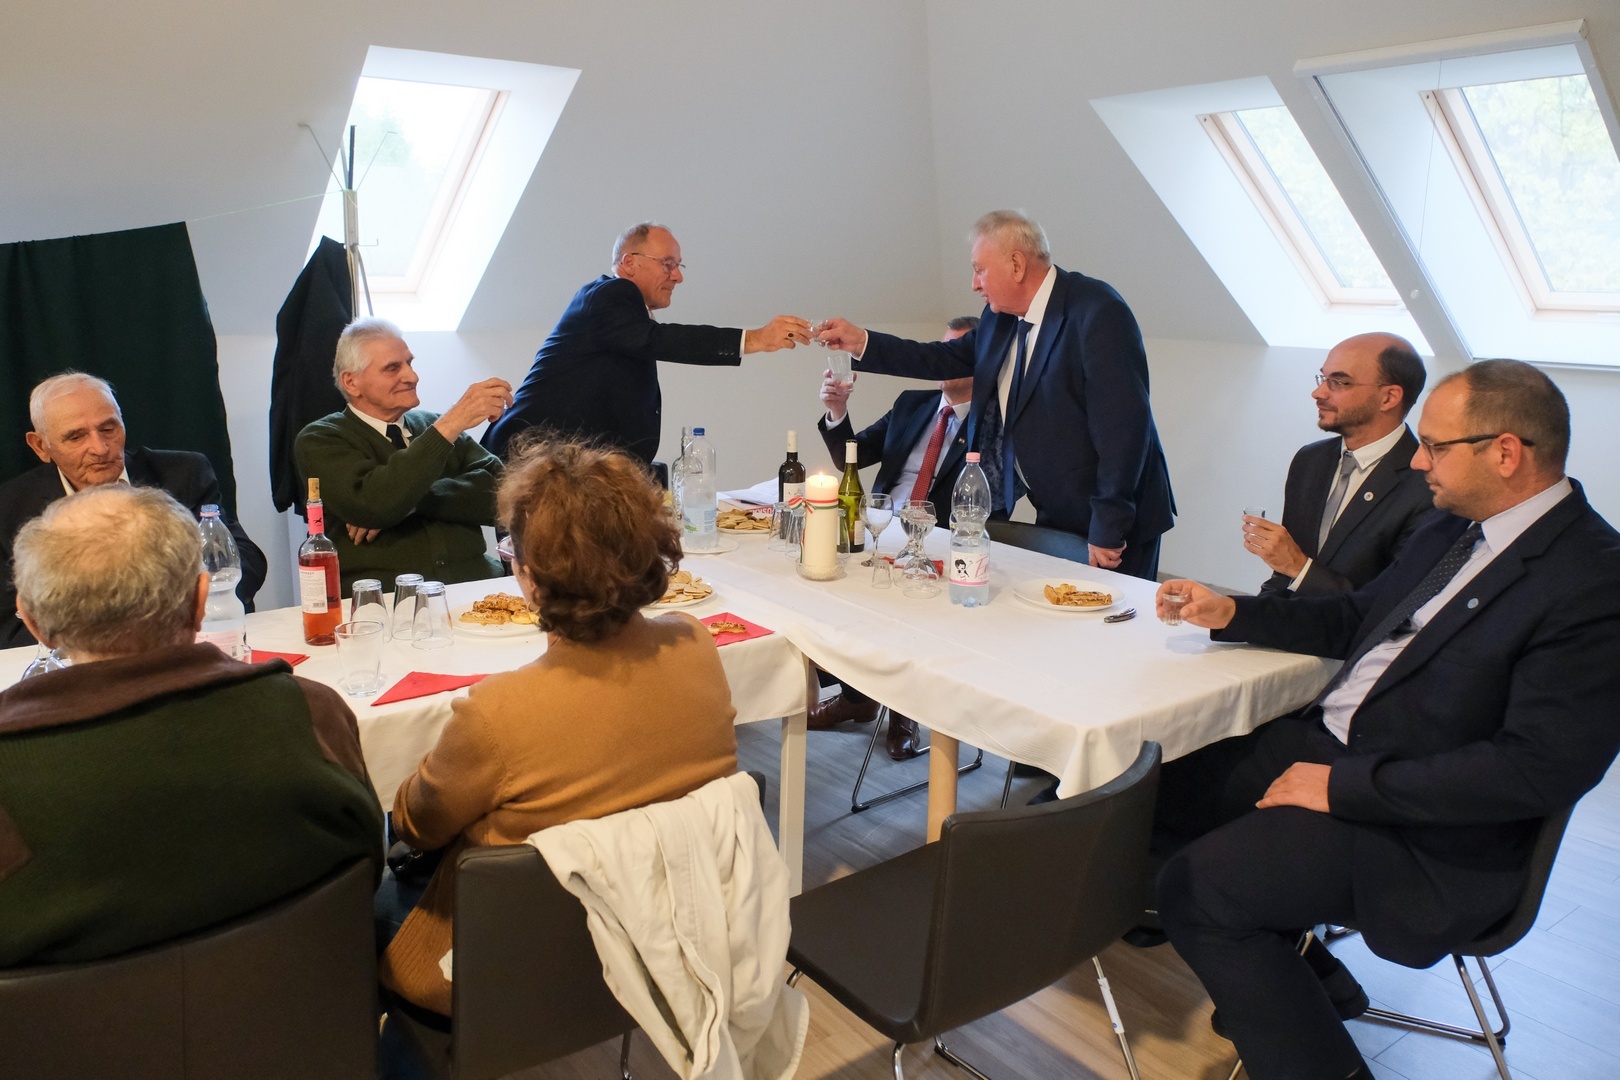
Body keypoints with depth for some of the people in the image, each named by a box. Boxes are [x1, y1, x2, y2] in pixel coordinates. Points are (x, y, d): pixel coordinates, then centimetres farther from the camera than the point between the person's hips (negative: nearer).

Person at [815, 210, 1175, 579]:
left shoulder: (1097, 313, -20)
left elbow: (1122, 423, -24)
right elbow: (950, 358, 16)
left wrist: (1108, 529, -23)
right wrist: (861, 342, 8)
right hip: (1054, 518, 7)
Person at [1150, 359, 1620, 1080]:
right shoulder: (1455, 527, 8)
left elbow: (1541, 768, -25)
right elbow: (1359, 617, 20)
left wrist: (1343, 784, -22)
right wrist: (1230, 613, 7)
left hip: (1425, 837, -9)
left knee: (1194, 888, -20)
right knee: (1163, 796, 6)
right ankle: (1301, 983, 23)